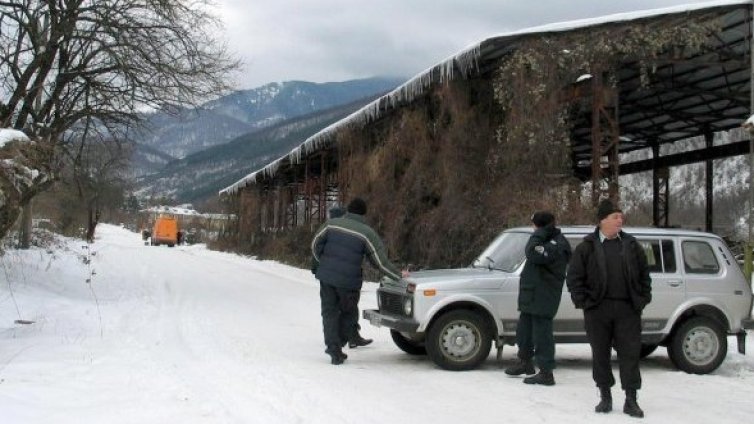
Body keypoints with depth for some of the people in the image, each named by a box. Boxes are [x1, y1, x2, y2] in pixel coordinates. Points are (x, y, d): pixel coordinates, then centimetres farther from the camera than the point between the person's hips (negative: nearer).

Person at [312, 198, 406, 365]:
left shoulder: (331, 224, 3)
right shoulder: (367, 233, -5)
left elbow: (315, 244, 8)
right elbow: (381, 262, -4)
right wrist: (399, 275, 8)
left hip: (326, 276, 3)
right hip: (348, 280, -3)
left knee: (329, 312, 9)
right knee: (349, 311, 18)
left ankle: (335, 350, 4)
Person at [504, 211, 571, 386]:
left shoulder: (557, 245, -21)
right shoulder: (549, 241, 12)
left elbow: (532, 253, -34)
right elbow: (533, 255, 22)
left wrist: (539, 234, -24)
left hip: (543, 300, -11)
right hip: (532, 298, 11)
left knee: (542, 334, -5)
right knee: (524, 329, 22)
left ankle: (546, 373, 2)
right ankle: (525, 362, 39)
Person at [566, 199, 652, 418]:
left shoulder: (631, 245, 9)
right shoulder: (587, 247, 1)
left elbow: (644, 274, 14)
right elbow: (573, 277, 1)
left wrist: (643, 299, 5)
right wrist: (583, 301, -5)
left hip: (628, 309, 1)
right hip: (598, 310, -1)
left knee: (630, 353, -1)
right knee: (600, 354, 6)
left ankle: (631, 399, 5)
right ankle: (605, 396, 18)